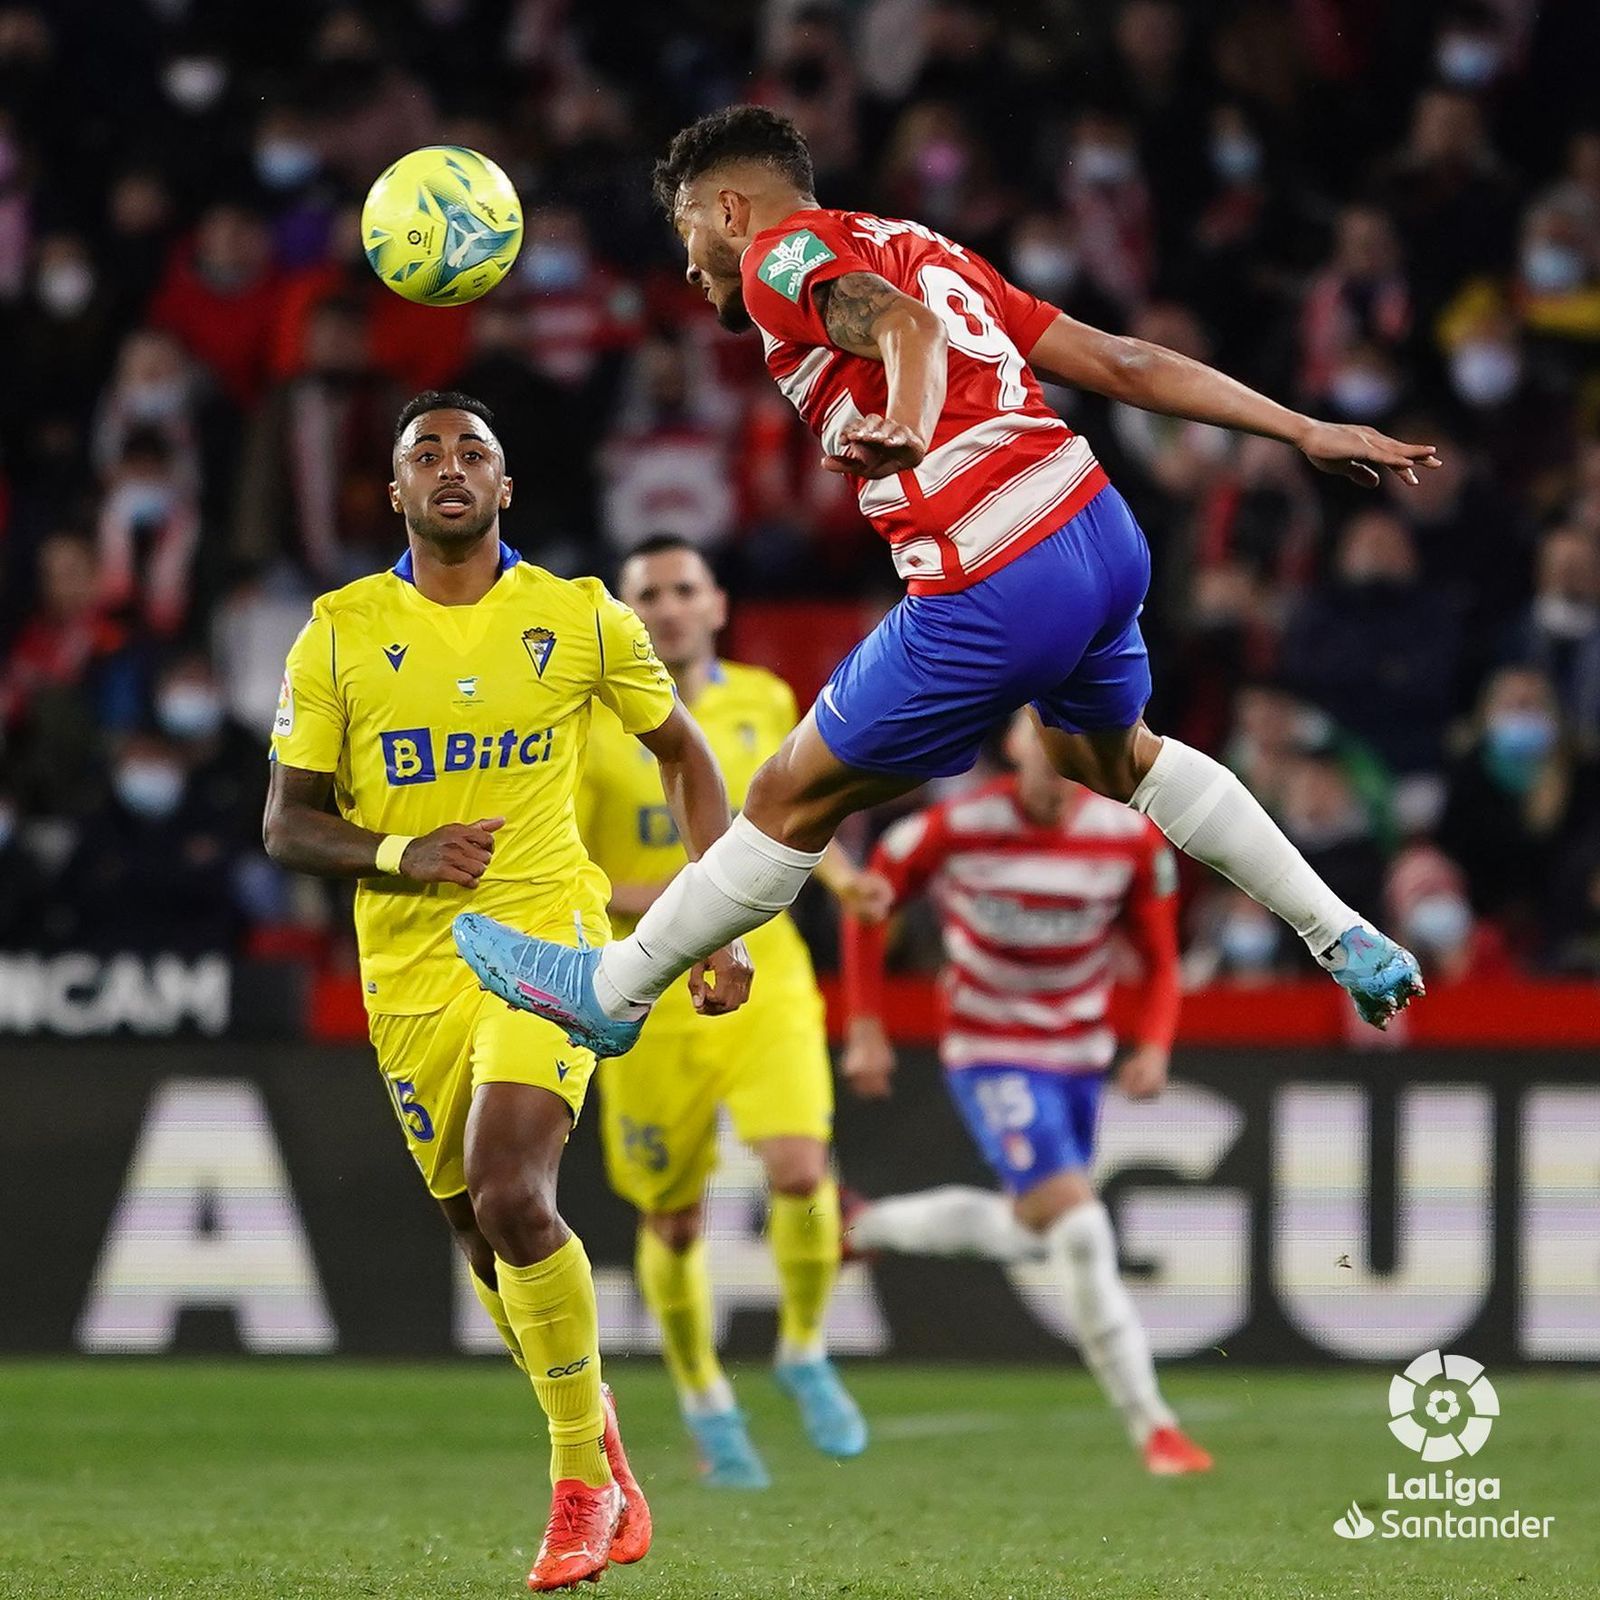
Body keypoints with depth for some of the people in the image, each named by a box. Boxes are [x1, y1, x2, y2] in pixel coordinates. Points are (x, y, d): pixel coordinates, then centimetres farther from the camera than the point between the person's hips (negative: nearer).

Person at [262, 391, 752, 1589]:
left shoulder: (582, 621, 0)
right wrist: (399, 854, -16)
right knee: (483, 1234, 9)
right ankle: (601, 1461, 31)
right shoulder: (340, 635, 0)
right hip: (409, 969, 3)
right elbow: (288, 824, 3)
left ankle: (583, 1473, -6)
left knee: (513, 1197, -22)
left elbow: (684, 756, 13)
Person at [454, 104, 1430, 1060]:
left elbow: (906, 324, -23)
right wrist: (1306, 433, 19)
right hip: (1105, 529, 8)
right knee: (1114, 756, 36)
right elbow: (1123, 363, 19)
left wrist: (908, 423, -44)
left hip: (995, 593, -8)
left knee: (794, 799, 9)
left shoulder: (783, 251, 0)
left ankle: (611, 991, 25)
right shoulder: (924, 249, 23)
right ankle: (1353, 946, 37)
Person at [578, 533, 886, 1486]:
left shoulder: (765, 703, 4)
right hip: (651, 1006, -1)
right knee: (674, 1220, 6)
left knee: (800, 1168, -20)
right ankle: (705, 1400, 31)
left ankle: (806, 1353, 6)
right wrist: (643, 898, -23)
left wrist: (837, 874, 6)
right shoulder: (590, 729, -7)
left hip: (766, 985, 1)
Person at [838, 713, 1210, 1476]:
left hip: (1079, 1053, 5)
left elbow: (1158, 959, 2)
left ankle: (865, 1227, 41)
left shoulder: (1129, 836, -9)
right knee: (1081, 1231, -17)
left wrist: (1154, 1046, -16)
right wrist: (864, 1030, -4)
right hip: (992, 1056, -5)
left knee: (1029, 1231, 18)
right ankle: (1152, 1428, -11)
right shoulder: (956, 828, -17)